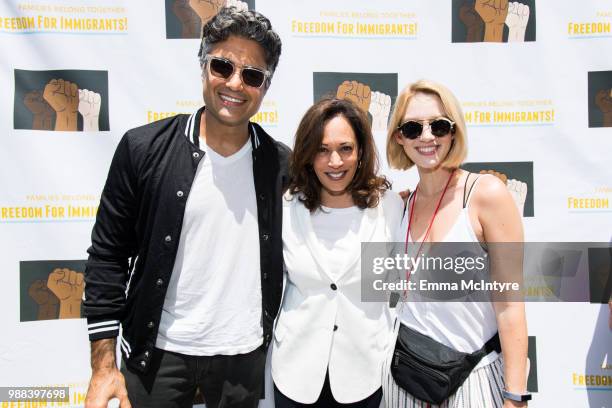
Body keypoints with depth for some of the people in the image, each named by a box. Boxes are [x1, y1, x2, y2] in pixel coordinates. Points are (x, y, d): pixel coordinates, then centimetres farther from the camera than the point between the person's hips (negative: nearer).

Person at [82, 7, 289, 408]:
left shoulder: (282, 164, -5)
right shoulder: (144, 148, -10)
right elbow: (108, 256, -7)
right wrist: (104, 366, -7)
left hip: (245, 354, 2)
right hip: (159, 352, -1)